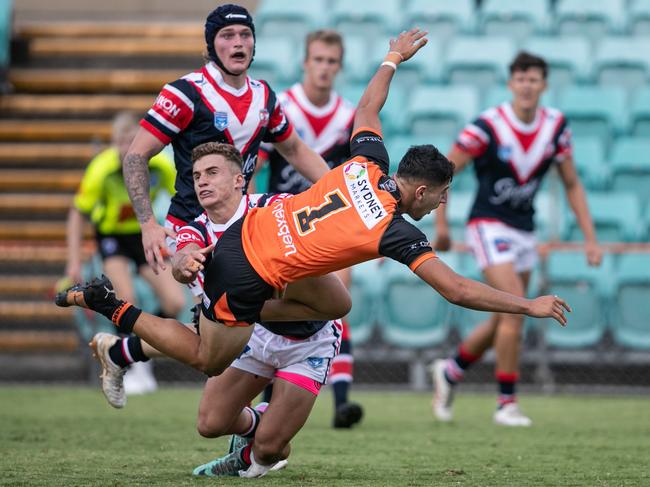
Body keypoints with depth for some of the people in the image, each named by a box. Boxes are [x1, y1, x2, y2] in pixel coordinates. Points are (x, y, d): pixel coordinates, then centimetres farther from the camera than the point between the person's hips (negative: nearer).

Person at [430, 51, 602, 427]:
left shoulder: (556, 125, -3)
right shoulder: (487, 126, -17)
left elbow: (572, 184, 6)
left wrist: (590, 238, 2)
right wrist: (441, 225, -7)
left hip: (525, 231, 6)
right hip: (490, 225, -6)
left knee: (505, 320, 12)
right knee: (515, 308, -19)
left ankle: (451, 371, 36)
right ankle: (507, 402, -10)